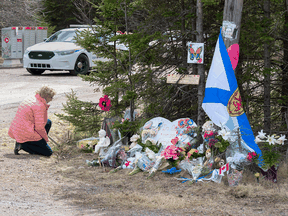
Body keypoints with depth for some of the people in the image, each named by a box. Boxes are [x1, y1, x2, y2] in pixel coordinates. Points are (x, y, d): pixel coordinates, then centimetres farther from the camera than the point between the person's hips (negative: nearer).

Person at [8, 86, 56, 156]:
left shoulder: (31, 99, 10)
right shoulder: (40, 106, -19)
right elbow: (39, 127, -18)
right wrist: (45, 139, -2)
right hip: (26, 134, -10)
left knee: (48, 122, 21)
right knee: (48, 152, -5)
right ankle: (23, 145, -10)